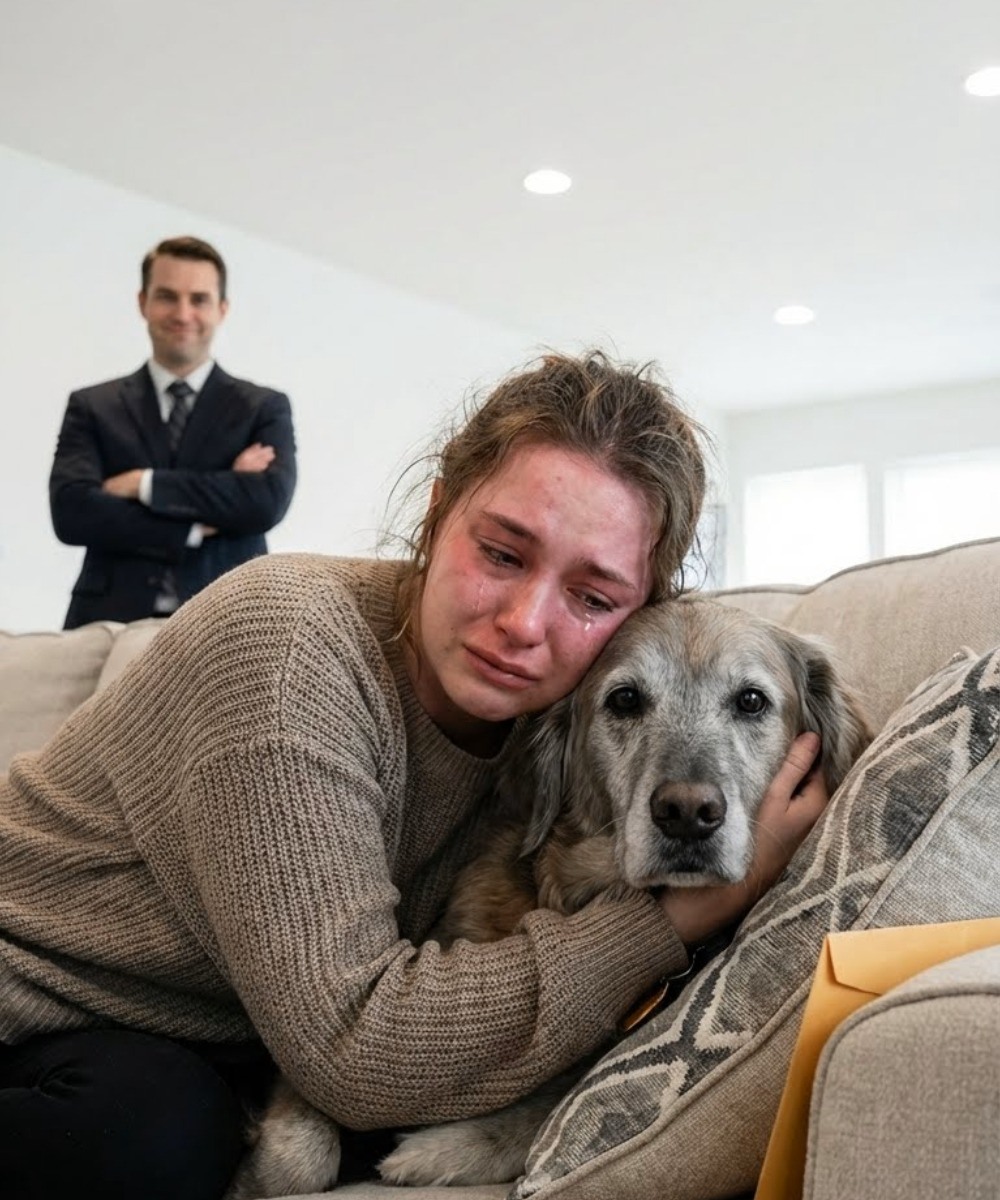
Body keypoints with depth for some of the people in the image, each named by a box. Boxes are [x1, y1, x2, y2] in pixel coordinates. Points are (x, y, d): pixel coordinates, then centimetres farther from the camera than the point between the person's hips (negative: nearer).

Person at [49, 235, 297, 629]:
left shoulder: (264, 408, 9)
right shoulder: (92, 407, 11)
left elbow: (268, 501, -8)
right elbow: (71, 511, -4)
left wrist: (144, 483, -6)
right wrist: (199, 527, -10)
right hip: (112, 623, 1)